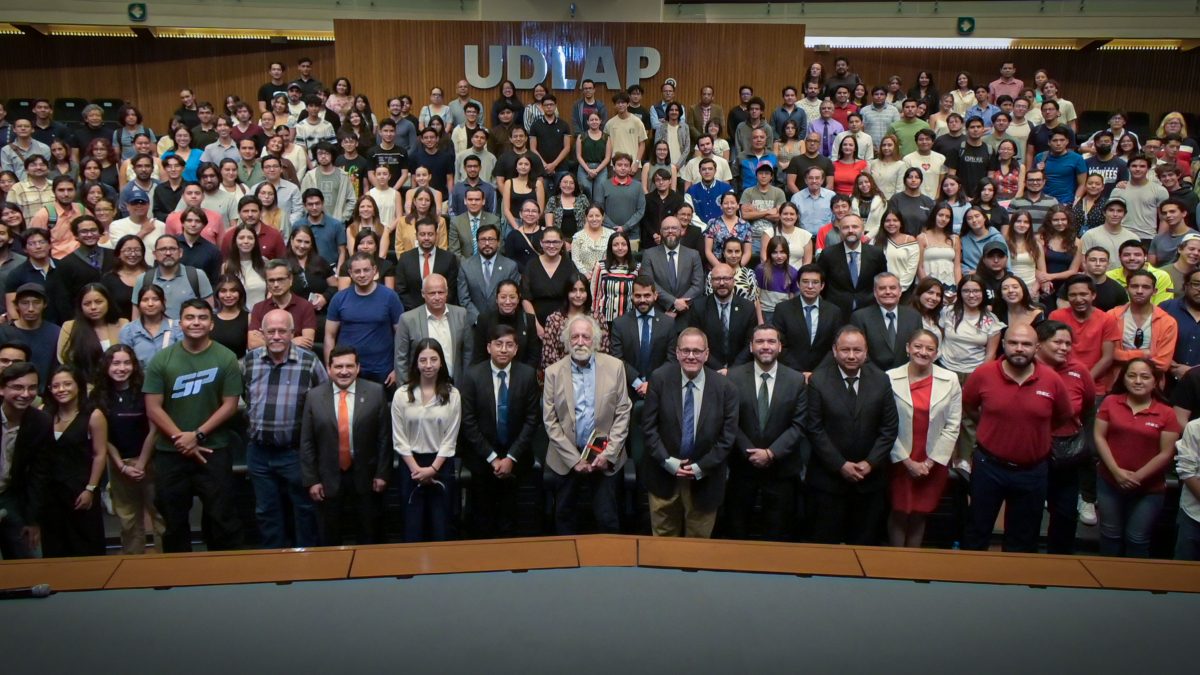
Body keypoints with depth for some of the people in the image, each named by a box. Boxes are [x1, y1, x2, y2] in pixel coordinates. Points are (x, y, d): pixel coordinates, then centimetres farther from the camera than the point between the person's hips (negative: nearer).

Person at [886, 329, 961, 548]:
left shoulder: (950, 381, -3)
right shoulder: (890, 378, -9)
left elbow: (952, 426, -2)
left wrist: (930, 462, -7)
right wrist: (907, 461, -9)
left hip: (934, 463, 1)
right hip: (900, 461, -1)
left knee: (919, 515, 11)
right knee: (899, 514, 6)